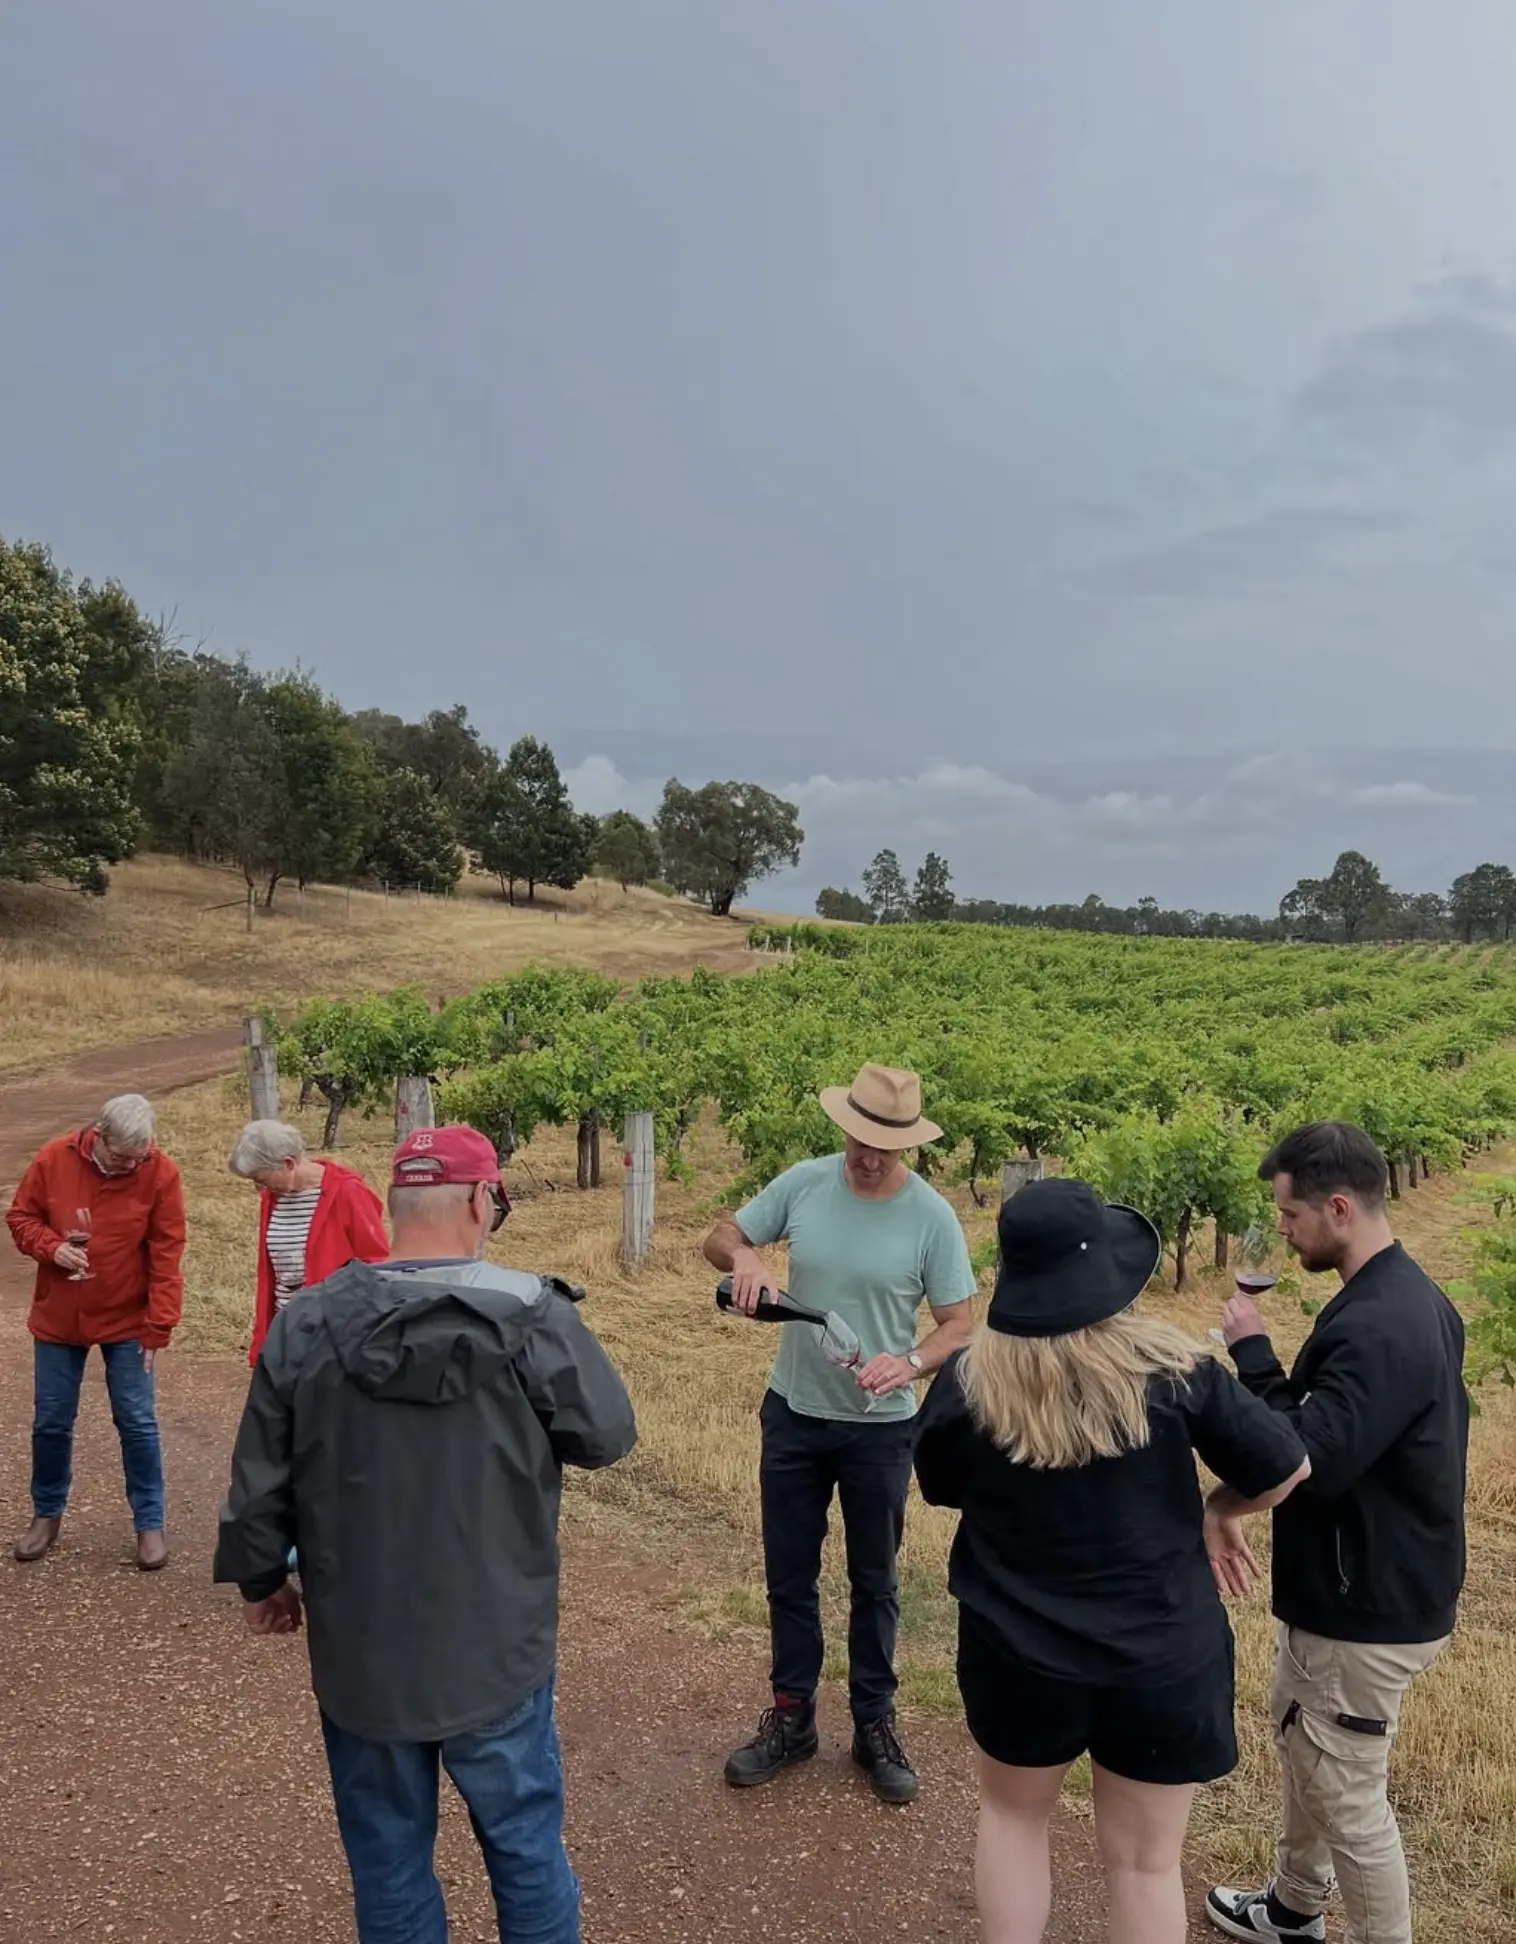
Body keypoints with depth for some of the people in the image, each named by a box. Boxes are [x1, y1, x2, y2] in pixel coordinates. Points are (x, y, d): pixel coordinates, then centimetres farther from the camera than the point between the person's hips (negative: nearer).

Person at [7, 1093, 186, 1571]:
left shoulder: (161, 1174, -17)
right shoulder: (53, 1159, -12)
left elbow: (166, 1256, -13)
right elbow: (20, 1218, 1)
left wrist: (158, 1326, -14)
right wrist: (51, 1247, -20)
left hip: (127, 1322, -2)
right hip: (57, 1318, 2)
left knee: (137, 1423, 3)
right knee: (51, 1422, 13)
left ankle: (150, 1523, 17)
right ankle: (46, 1514, 34)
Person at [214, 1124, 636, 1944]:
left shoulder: (304, 1325, -12)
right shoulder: (535, 1318, -19)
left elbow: (259, 1487, -3)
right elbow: (608, 1436, -6)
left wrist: (260, 1581, 15)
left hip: (359, 1653, 2)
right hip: (496, 1649, -2)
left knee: (388, 1863, 21)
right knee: (525, 1845, 19)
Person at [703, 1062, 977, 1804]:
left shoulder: (932, 1217, -17)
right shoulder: (803, 1183, -10)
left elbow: (958, 1327, -12)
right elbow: (719, 1237, 0)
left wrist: (909, 1362, -32)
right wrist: (743, 1255, -24)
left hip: (879, 1428, -2)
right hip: (793, 1415, 2)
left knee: (874, 1582, 16)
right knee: (788, 1576, 16)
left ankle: (874, 1724, 35)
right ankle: (791, 1717, 35)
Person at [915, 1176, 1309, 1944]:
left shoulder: (965, 1383, -15)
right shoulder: (1170, 1368, -18)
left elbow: (938, 1488, 3)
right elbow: (1285, 1470, -9)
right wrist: (1219, 1512, 9)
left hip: (1019, 1651, 1)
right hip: (1162, 1655, 0)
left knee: (1013, 1813, 27)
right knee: (1145, 1858, 19)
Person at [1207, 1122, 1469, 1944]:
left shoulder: (1377, 1327, -30)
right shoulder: (1408, 1297, 3)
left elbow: (1310, 1464, -32)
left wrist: (1252, 1355, -24)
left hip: (1366, 1611, -11)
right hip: (1365, 1588, 11)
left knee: (1349, 1796, 7)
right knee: (1301, 1746, 27)